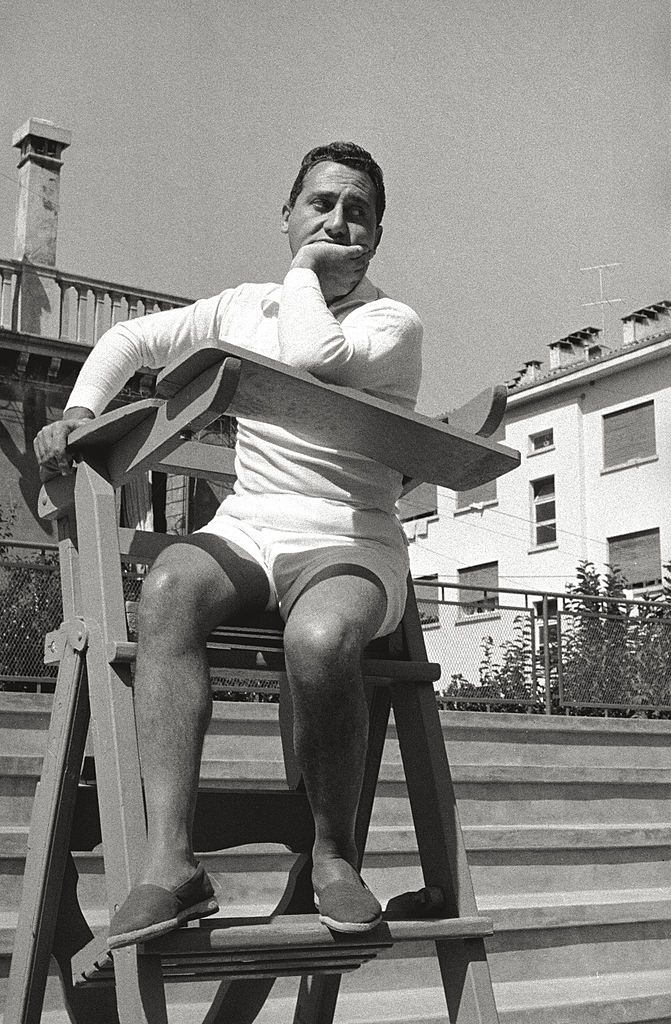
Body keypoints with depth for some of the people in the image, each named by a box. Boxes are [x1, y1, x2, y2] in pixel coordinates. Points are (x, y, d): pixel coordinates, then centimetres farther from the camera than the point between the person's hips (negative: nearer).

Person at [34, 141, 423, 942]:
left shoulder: (393, 323, 1)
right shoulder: (243, 308, 17)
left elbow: (311, 359, -21)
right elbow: (129, 339, 24)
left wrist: (306, 271, -3)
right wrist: (79, 410, 7)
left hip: (351, 543, -3)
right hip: (245, 530, 4)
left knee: (319, 640, -39)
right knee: (169, 590, -33)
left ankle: (333, 855, -13)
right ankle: (170, 861, -38)